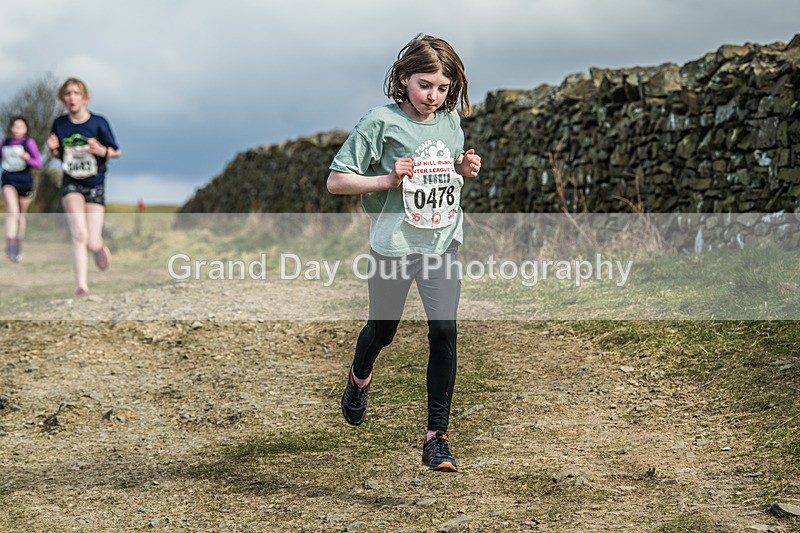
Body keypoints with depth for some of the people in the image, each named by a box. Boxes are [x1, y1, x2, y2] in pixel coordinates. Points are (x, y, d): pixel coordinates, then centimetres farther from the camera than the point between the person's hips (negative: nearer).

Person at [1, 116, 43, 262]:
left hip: (25, 180, 0)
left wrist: (28, 158, -27)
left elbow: (38, 163, -10)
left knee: (21, 215, 14)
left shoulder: (29, 143, -7)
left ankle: (18, 248, 30)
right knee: (13, 212, -20)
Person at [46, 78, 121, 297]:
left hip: (95, 186, -1)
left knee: (92, 243, -6)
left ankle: (100, 245, 33)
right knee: (79, 234, -22)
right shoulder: (59, 124, -1)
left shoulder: (98, 123, -8)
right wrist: (53, 148, -9)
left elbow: (117, 152, 0)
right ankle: (82, 285, -18)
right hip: (71, 185, 1)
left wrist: (102, 151, -21)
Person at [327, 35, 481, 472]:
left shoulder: (451, 121, 4)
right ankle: (359, 379, 52)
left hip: (443, 241, 3)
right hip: (393, 243, -3)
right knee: (382, 330, 15)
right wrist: (387, 180, -22)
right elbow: (336, 181, -10)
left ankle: (437, 436, -2)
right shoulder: (381, 122, -11)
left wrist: (466, 168, 0)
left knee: (444, 331, -11)